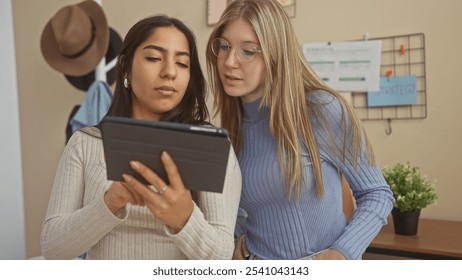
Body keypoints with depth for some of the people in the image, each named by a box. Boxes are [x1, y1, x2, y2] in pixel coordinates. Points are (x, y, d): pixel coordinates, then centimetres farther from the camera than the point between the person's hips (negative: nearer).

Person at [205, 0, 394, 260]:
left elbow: (377, 193, -10)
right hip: (259, 269, 4)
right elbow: (241, 218, 6)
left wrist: (342, 253, -22)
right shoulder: (229, 130, -4)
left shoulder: (323, 110, -19)